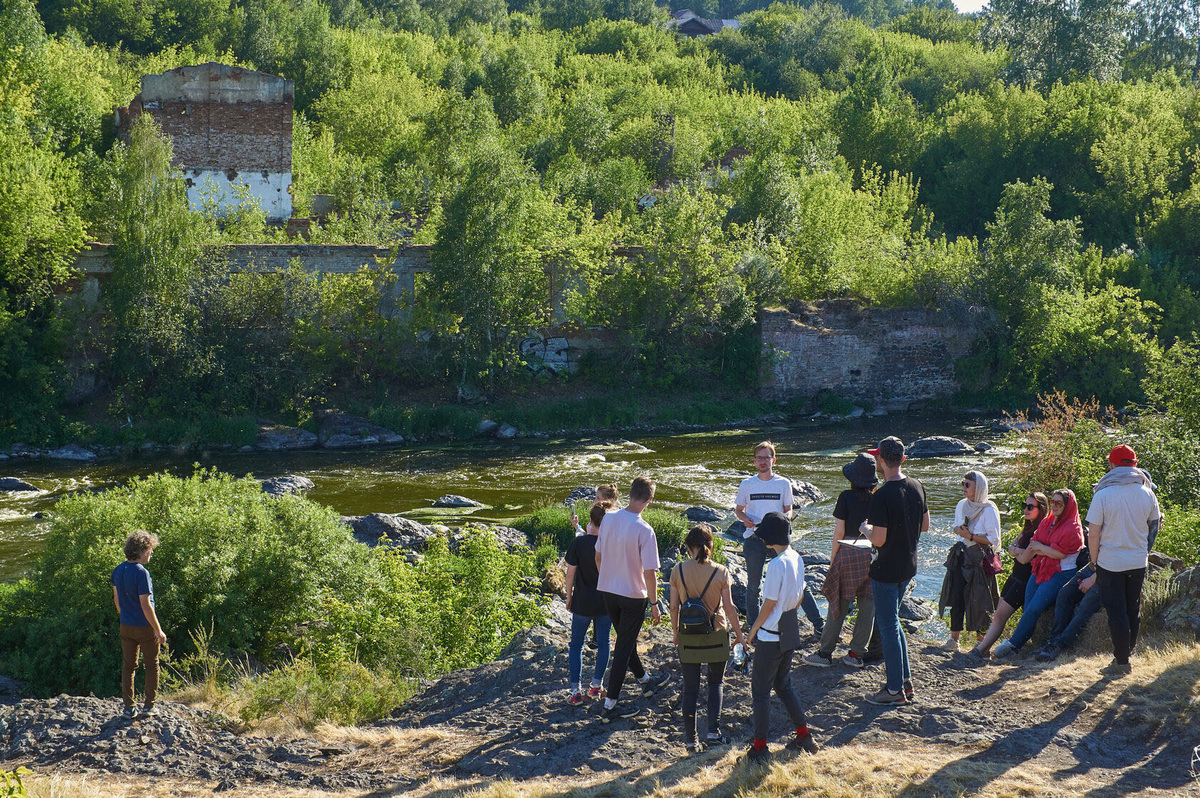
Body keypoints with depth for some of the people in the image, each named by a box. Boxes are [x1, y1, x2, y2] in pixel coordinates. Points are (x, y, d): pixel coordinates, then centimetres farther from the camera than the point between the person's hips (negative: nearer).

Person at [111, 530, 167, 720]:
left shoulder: (118, 570, 0)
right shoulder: (141, 573, -22)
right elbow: (145, 605, -23)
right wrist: (158, 630, -18)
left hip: (126, 626, 6)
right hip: (145, 626, -6)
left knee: (128, 666, 14)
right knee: (151, 665, 13)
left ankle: (129, 707, 15)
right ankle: (148, 705, 17)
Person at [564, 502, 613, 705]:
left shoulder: (579, 543, -13)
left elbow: (570, 573, -10)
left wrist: (569, 597, 4)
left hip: (583, 603, -2)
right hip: (606, 602, 2)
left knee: (576, 644, 8)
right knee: (603, 643, 15)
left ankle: (575, 690, 1)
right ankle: (596, 686, 20)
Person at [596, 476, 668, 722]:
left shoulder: (608, 519, -6)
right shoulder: (644, 530, -23)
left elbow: (598, 556, 5)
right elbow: (650, 572, -20)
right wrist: (654, 604, -9)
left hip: (607, 590, 6)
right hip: (633, 595, -6)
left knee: (626, 640, 24)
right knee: (624, 648, 3)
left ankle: (645, 680, 46)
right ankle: (610, 706, 7)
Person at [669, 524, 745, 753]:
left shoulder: (678, 571, -9)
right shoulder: (720, 573, -11)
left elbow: (674, 606, -4)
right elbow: (729, 607, -7)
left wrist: (675, 631, 12)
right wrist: (739, 634, 7)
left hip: (688, 637, 0)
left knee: (690, 688, 9)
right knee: (715, 683, 19)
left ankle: (691, 740, 11)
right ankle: (713, 731, 8)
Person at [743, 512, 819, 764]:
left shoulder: (777, 564, -24)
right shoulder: (796, 558, 2)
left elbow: (769, 604, -19)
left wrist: (753, 630, -6)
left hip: (771, 637, -9)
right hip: (791, 632, 9)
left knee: (760, 690, 3)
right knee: (783, 684, 23)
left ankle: (760, 748, 9)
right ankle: (804, 735, 27)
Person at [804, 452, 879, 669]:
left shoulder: (846, 497, -10)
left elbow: (839, 530, -9)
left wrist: (833, 556, 1)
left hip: (848, 553, -3)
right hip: (871, 555, 3)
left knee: (839, 604, 3)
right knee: (867, 605, 9)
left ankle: (825, 653, 7)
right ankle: (857, 653, 12)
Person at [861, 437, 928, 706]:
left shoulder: (883, 496, -23)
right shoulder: (917, 487, 1)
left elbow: (878, 540, -23)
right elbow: (925, 525, 11)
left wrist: (866, 529, -3)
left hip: (886, 571, -8)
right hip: (909, 566, 8)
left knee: (888, 627, 3)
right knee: (891, 621, 22)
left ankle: (895, 691, 10)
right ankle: (906, 680, 26)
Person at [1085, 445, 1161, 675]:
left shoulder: (1103, 495, -15)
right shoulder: (1147, 494, -3)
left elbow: (1093, 535, -15)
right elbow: (1154, 526, 10)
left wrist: (1094, 561, -1)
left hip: (1110, 563, -4)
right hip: (1138, 561, 4)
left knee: (1116, 611, 2)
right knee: (1133, 610, 16)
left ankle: (1122, 661, 5)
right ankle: (1126, 653, 26)